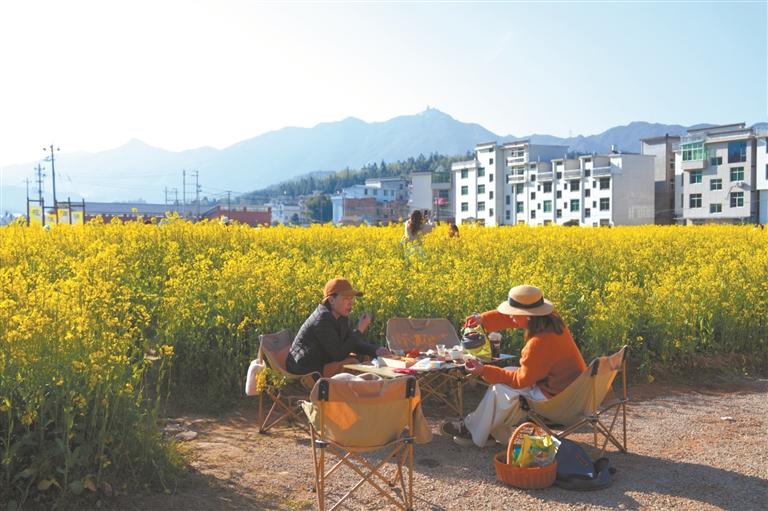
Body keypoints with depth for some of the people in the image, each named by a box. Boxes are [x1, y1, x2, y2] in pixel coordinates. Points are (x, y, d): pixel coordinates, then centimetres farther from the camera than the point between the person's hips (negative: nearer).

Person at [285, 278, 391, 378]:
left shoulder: (341, 316, 2)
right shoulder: (322, 320, -26)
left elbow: (352, 343, 6)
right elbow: (339, 355, -24)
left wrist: (375, 350, -12)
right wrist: (360, 330, -20)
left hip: (323, 364, 9)